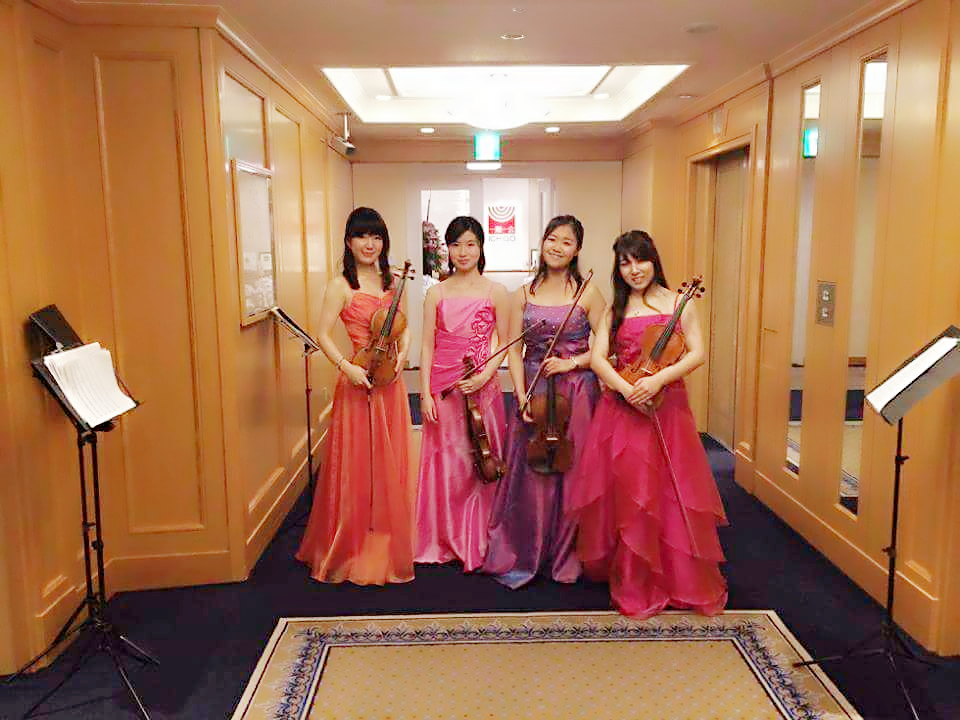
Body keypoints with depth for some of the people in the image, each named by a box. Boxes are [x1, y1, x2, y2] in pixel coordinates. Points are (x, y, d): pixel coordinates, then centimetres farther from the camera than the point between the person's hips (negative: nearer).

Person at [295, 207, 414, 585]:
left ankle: (386, 545, 30)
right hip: (359, 383, -5)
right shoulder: (340, 286, -7)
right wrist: (346, 366, -22)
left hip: (390, 382, 6)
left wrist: (402, 352, -3)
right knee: (358, 465, 2)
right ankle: (352, 548, 19)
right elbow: (323, 336, -10)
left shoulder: (390, 282, 10)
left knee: (390, 466, 13)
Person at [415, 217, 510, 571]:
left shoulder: (496, 292, 3)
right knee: (445, 462, 5)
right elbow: (428, 346, 3)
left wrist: (484, 376, -11)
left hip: (483, 386, -1)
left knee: (482, 462, 3)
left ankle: (479, 542, 19)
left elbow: (504, 343, 4)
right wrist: (425, 393, -4)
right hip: (443, 385, 1)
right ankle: (446, 540, 21)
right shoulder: (436, 293, 5)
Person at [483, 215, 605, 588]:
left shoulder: (587, 293, 0)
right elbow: (515, 351, 4)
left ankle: (568, 557, 21)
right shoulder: (525, 294, 7)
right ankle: (522, 557, 17)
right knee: (530, 473, 2)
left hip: (577, 393, -1)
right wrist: (522, 397, -7)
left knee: (572, 473, 3)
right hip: (534, 393, 2)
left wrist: (571, 363, -13)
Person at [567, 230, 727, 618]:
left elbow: (697, 354, -2)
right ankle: (632, 581, 14)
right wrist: (626, 387, -17)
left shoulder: (678, 302, 5)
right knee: (625, 494, 0)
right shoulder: (615, 310, 11)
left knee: (672, 495, 0)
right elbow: (598, 357, 0)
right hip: (621, 409, 1)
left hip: (667, 408, -1)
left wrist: (658, 378, -17)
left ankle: (684, 580, 18)